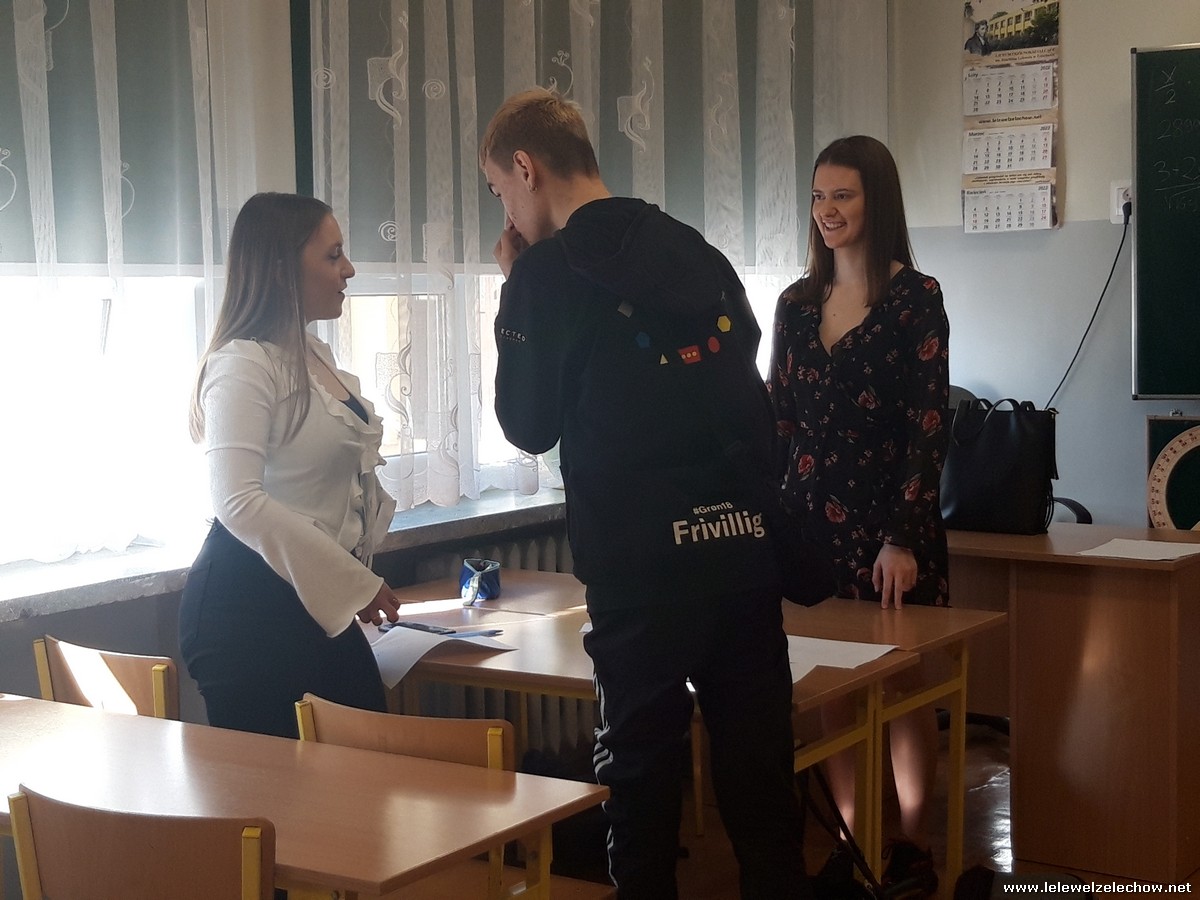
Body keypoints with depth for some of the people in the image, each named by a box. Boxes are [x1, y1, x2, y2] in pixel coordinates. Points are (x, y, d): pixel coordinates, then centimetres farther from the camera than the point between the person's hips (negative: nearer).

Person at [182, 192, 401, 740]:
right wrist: (354, 581, -22)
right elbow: (238, 501, -24)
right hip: (249, 606, -9)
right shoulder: (244, 363, -14)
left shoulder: (315, 357, 15)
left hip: (320, 601, 9)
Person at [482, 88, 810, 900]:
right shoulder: (698, 251, 12)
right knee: (759, 769, 11)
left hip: (643, 559, -5)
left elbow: (530, 426, 2)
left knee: (642, 771, 6)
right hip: (747, 543, 6)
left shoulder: (548, 270, -6)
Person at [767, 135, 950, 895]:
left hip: (888, 520, -5)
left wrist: (902, 538, -16)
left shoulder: (915, 297, -5)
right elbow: (779, 418, 13)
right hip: (810, 517, 5)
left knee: (901, 686, 3)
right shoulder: (797, 303, 10)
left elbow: (929, 427, -9)